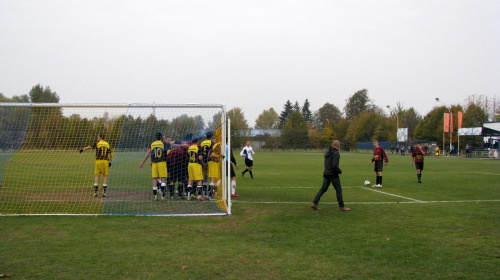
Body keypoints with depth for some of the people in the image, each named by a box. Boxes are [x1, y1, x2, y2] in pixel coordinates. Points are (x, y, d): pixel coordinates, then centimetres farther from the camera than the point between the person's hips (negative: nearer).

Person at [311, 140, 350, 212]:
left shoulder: (327, 152, 9)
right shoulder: (336, 153, -16)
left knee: (323, 189, 10)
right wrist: (340, 171, -8)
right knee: (338, 190, 4)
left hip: (326, 174, 7)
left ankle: (314, 203, 3)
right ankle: (341, 206, 10)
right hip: (333, 174, -7)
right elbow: (334, 165, -25)